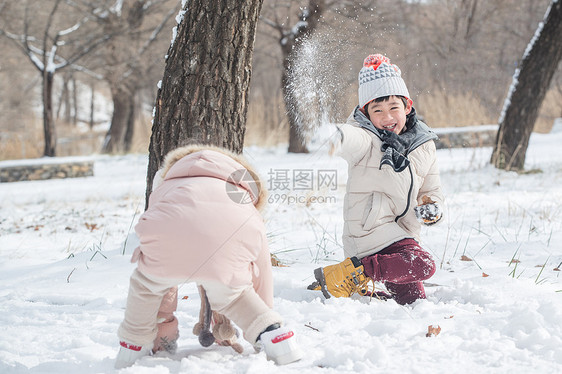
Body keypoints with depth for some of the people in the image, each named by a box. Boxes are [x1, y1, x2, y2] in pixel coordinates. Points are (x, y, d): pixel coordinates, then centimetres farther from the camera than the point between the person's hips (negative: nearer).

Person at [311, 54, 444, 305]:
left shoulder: (424, 145, 9)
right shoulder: (367, 139, -10)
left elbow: (432, 190, 17)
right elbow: (353, 139, -36)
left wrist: (432, 209, -7)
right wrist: (339, 138, -61)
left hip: (402, 233, 7)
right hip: (370, 229, -7)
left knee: (413, 299, 9)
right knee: (423, 265, -27)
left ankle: (355, 287, 20)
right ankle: (350, 274, -18)